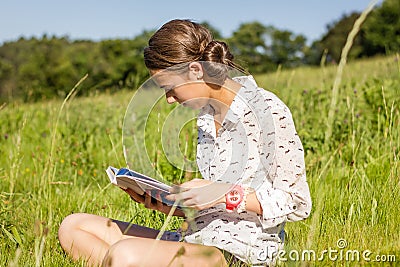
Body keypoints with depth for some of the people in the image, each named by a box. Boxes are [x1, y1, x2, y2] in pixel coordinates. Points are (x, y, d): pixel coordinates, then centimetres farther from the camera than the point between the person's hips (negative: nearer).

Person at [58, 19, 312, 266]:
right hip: (200, 239, 9)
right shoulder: (206, 114, 14)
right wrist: (167, 205, 1)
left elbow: (297, 204, -12)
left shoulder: (266, 110, -10)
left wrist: (226, 193, -20)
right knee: (73, 226, 2)